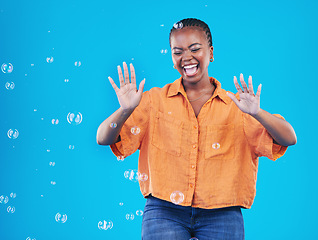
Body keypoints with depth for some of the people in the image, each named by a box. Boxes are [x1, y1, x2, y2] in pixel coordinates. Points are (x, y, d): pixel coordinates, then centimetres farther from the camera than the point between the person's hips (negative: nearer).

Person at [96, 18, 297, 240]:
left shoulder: (236, 106, 6)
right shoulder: (155, 100, 7)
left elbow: (289, 139, -3)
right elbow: (103, 138, 1)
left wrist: (256, 113, -21)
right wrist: (125, 110, -19)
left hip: (221, 216, 1)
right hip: (164, 212, 0)